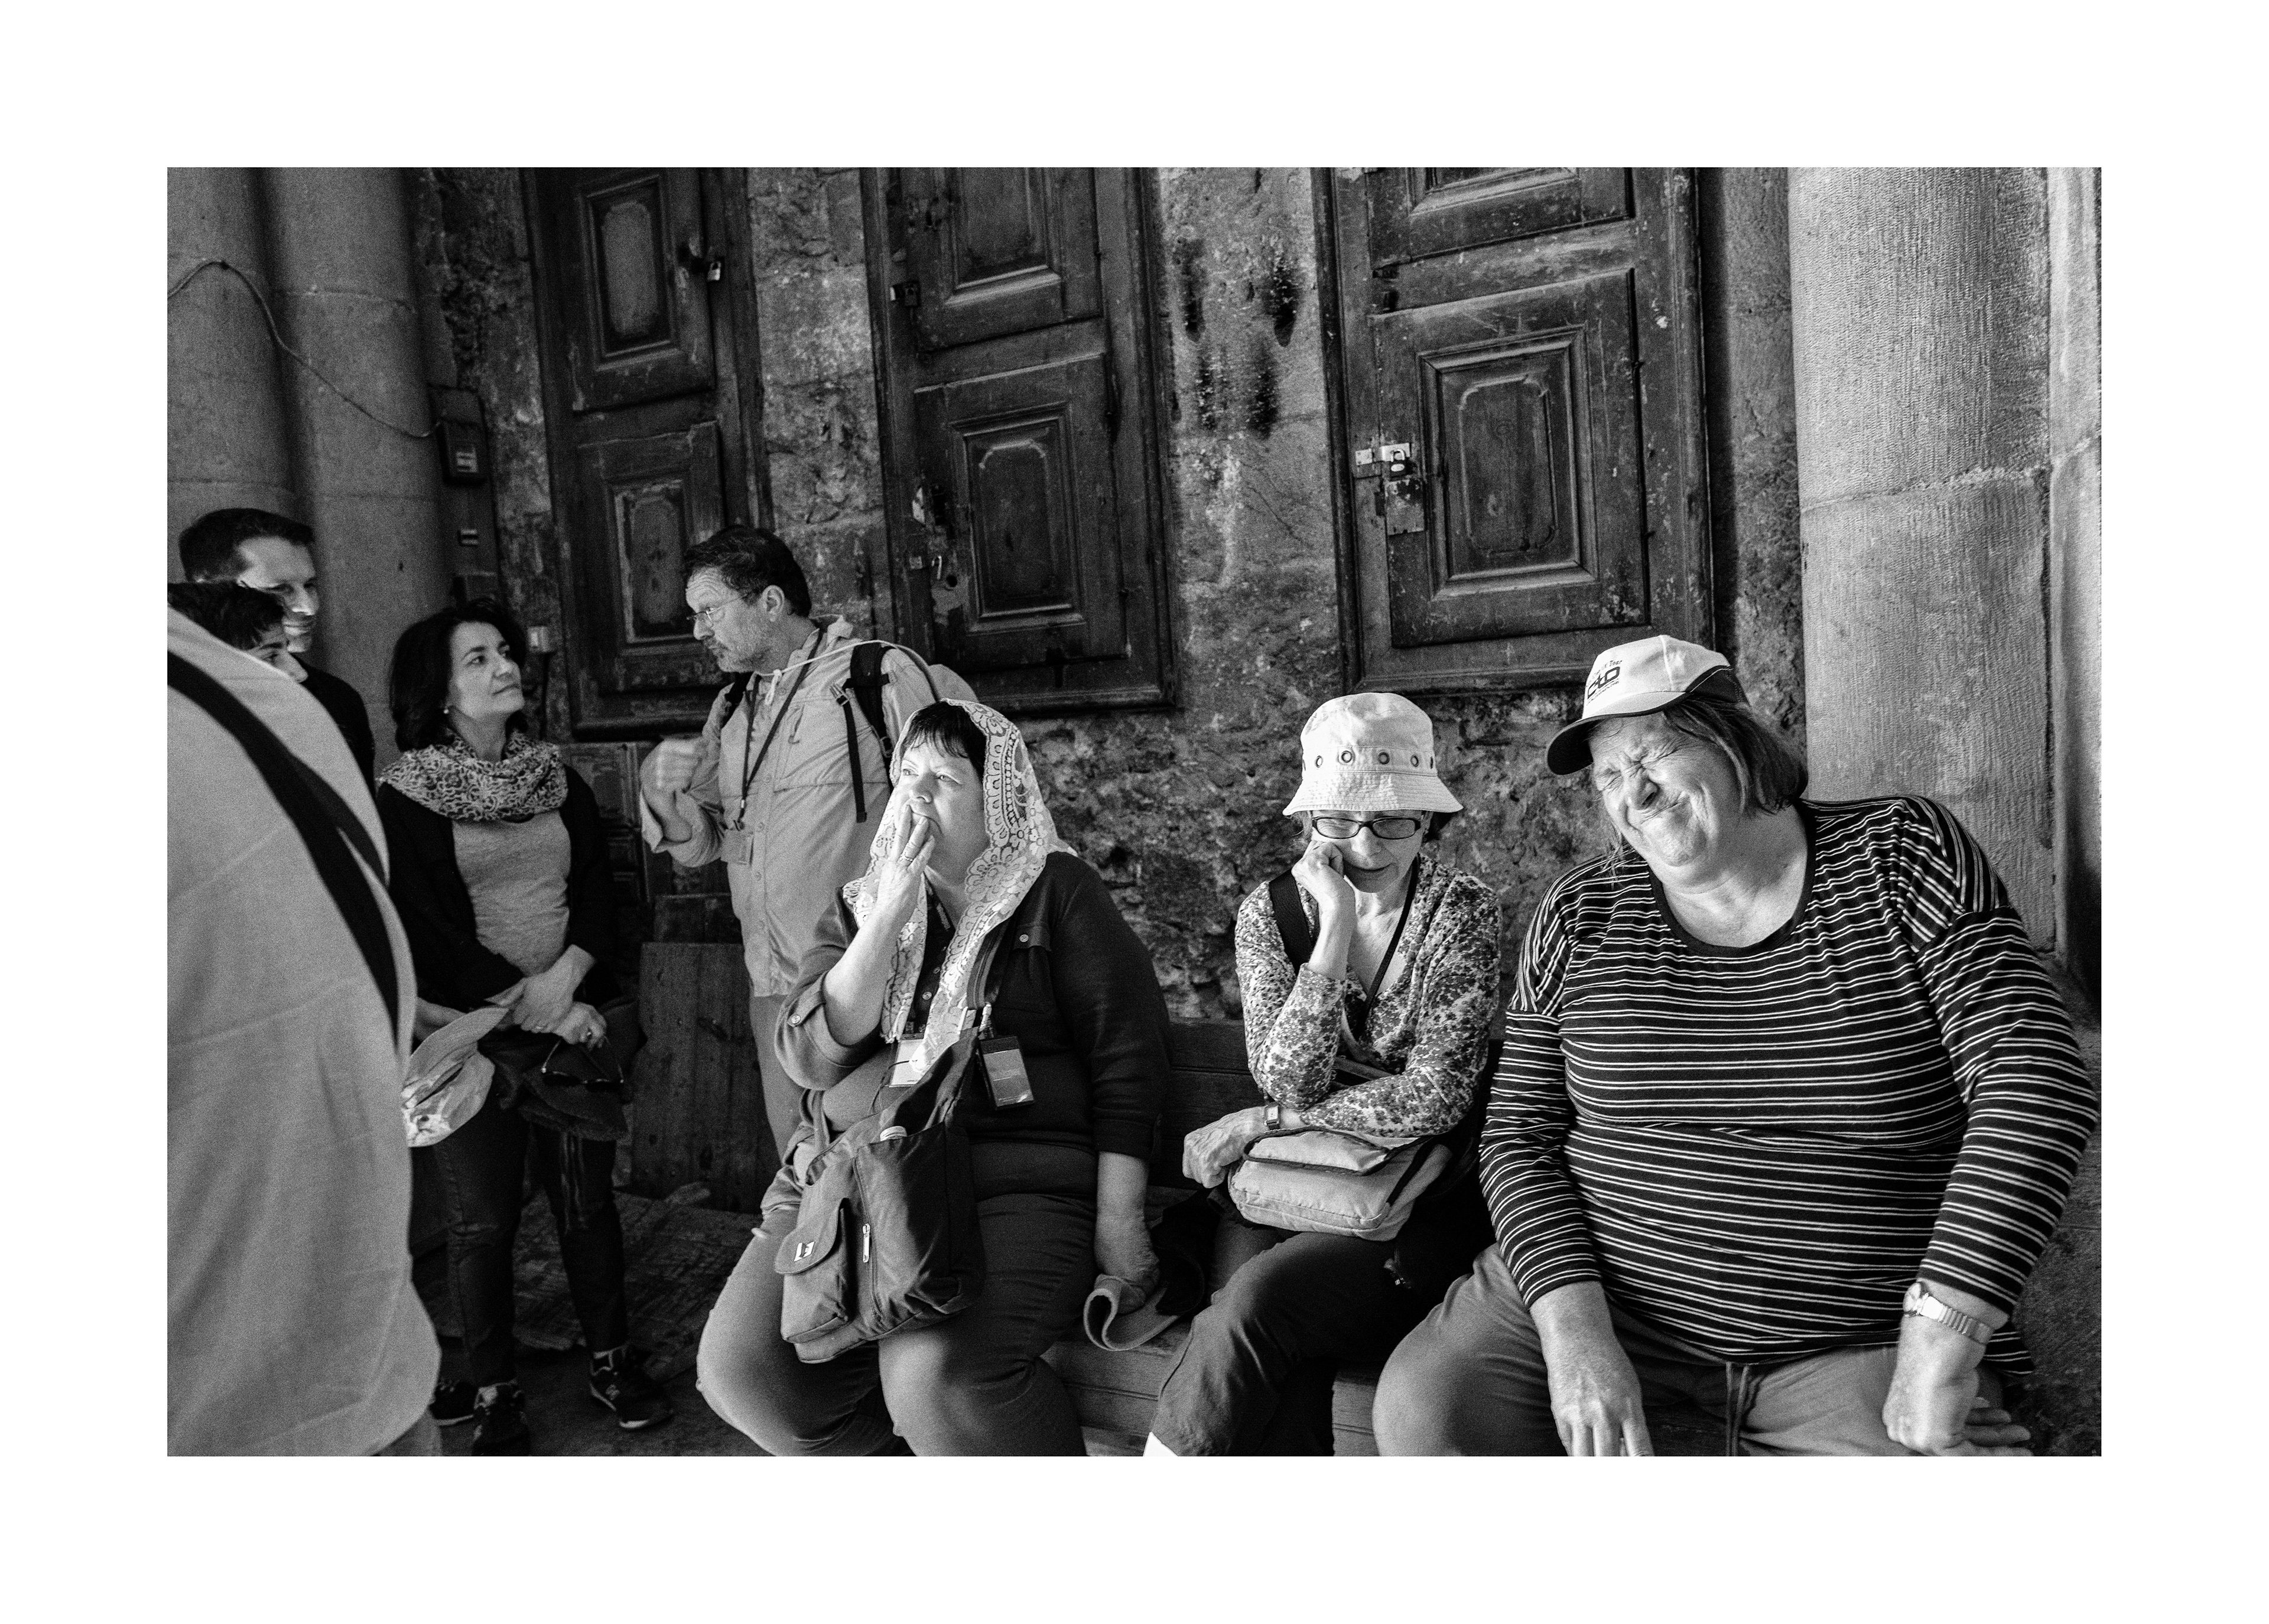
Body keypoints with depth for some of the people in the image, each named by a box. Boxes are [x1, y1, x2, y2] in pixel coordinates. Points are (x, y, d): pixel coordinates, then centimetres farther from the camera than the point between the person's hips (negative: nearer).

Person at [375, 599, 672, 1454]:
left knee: (587, 1197, 9)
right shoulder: (406, 796, -3)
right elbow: (433, 931, -10)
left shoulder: (558, 778, 11)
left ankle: (611, 1360, 24)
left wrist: (565, 981, -13)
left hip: (578, 1017, 3)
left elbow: (598, 891, 4)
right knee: (482, 1218, 6)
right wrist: (530, 1007, -17)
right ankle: (492, 1392, 21)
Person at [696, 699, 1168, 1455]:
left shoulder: (1058, 891, 4)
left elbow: (1126, 1058, 0)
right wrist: (892, 911, -6)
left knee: (937, 1372, -30)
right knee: (739, 1365, -16)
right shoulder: (859, 905, 16)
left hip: (1014, 1179, -4)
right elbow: (812, 1054, 1)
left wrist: (1117, 1221, -8)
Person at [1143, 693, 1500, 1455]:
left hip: (1421, 1208, -2)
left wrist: (1263, 1123, -11)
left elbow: (1435, 1098, -13)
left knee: (1261, 1298, -27)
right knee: (1279, 1370, -28)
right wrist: (1334, 928, -17)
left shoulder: (1463, 913, -6)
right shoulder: (1270, 911, 2)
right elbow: (1288, 1082, -9)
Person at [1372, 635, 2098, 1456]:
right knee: (1421, 1404, -19)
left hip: (1856, 1347, -1)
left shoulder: (1901, 852, -3)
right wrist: (1573, 1327, -15)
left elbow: (2033, 1081, -12)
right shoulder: (1579, 914, 1)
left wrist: (1942, 1341, -20)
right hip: (1596, 1290, 2)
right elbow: (1519, 1134, 1)